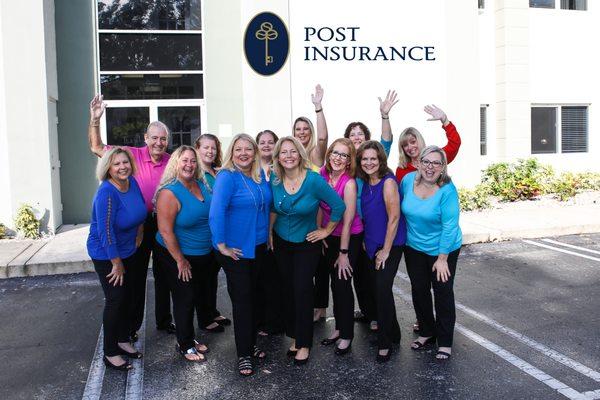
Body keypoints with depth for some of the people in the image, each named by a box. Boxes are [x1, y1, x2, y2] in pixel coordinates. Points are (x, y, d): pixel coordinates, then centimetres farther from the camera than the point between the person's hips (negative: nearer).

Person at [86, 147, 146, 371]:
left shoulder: (132, 183, -5)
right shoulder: (106, 193, -26)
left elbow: (141, 210, 14)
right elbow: (106, 231, -26)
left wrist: (138, 235, 11)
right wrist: (117, 263, -20)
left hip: (128, 251, 7)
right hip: (106, 255, -7)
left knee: (127, 296, 15)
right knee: (115, 300, -3)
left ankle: (123, 341, 32)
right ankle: (110, 353, 11)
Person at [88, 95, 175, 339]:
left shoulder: (172, 163, -2)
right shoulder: (133, 155, -9)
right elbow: (97, 148, -11)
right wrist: (95, 120, -23)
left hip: (163, 224, 2)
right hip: (138, 224, -2)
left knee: (163, 275, 15)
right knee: (136, 275, 10)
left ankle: (164, 320, 32)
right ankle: (132, 325, 25)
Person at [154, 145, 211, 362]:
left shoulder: (202, 184, -2)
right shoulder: (169, 192, -22)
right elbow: (165, 231, -23)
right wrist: (180, 260, -19)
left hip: (203, 255, 7)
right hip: (177, 256, -7)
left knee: (196, 296, 19)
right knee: (185, 299, 4)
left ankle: (189, 338, 37)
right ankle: (184, 345, 23)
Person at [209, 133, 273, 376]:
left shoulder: (261, 175, 5)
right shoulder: (227, 177, -16)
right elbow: (216, 212, -25)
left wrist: (267, 236, 14)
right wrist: (221, 245, -25)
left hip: (259, 247, 6)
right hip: (236, 250, -6)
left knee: (253, 296, 17)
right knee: (242, 300, 1)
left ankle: (251, 344, 33)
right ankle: (243, 354, 15)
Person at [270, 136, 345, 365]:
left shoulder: (313, 180, -21)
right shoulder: (275, 181, -8)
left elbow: (338, 206, -16)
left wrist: (326, 231, -9)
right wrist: (269, 232, 8)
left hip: (307, 243, -4)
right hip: (281, 243, 4)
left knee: (302, 291, -5)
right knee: (289, 290, 10)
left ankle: (304, 344, 10)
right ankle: (294, 336, 26)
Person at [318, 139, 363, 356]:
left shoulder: (349, 183, -23)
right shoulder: (322, 174, -6)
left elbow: (347, 220, -20)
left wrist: (344, 253, -17)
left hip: (350, 239, -6)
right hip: (329, 236, 6)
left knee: (343, 285, 0)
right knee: (335, 283, 15)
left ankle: (347, 335, 17)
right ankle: (339, 327, 32)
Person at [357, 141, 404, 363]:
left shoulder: (388, 182, -17)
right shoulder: (365, 183, 5)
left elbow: (394, 218, -18)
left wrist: (386, 250, -15)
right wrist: (365, 241, 9)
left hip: (389, 245, -7)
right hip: (371, 245, 7)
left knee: (382, 289, -9)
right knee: (379, 289, 13)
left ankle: (385, 343, 6)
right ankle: (393, 333, 32)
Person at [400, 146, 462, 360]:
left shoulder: (447, 190, -22)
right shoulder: (408, 180, -9)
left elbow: (449, 226, -22)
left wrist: (442, 259, -21)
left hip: (443, 249, -4)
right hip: (414, 248, 5)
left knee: (443, 293, 5)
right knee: (419, 290, 14)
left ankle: (445, 341, 21)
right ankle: (427, 332, 34)